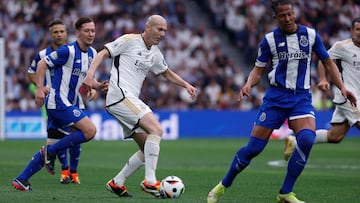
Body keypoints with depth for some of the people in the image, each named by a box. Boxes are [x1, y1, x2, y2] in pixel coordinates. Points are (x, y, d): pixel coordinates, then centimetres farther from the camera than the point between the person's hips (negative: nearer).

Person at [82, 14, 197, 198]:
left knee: (148, 150, 6)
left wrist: (186, 85, 19)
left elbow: (167, 73, 33)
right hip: (120, 96, -9)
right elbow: (103, 54, -8)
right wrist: (91, 73, -23)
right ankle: (150, 181, -23)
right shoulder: (130, 40, -5)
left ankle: (117, 183, 14)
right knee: (156, 129, -22)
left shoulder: (155, 53, 18)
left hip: (131, 100, 9)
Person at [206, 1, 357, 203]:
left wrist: (342, 87, 2)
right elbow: (259, 69, 7)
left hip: (302, 97, 1)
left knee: (306, 139, -25)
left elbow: (328, 62, 14)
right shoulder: (270, 39, 1)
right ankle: (223, 186, 15)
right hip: (276, 96, -1)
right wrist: (249, 84, -15)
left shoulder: (310, 35, 4)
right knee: (254, 147, -6)